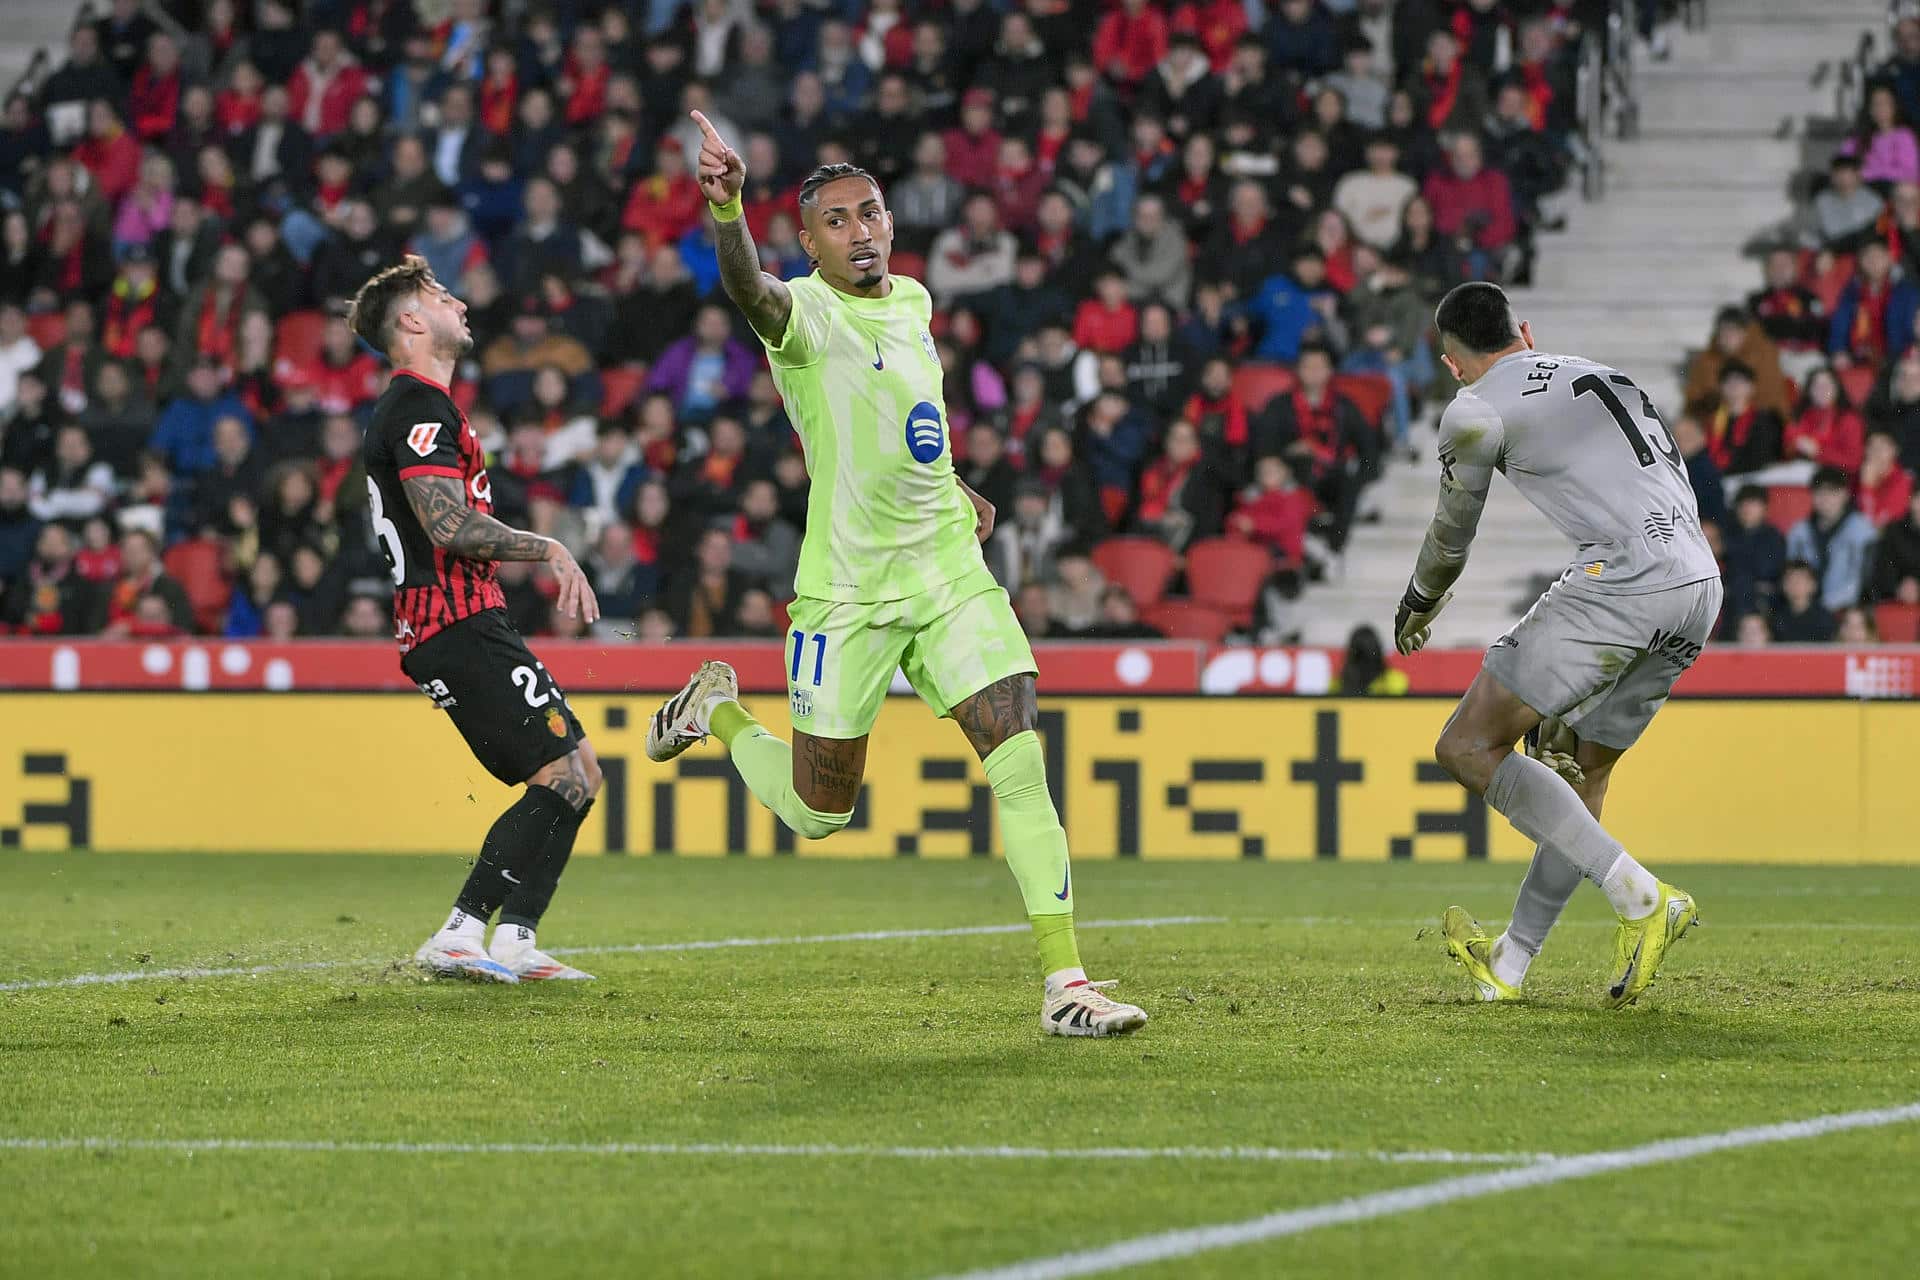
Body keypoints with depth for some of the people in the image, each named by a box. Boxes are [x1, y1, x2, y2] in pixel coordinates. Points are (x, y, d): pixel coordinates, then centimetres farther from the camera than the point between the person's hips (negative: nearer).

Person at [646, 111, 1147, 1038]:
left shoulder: (911, 300, 8)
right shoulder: (807, 313, -15)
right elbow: (752, 291, -41)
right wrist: (727, 210, -60)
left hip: (952, 578, 5)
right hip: (849, 595, -5)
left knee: (1022, 767, -12)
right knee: (817, 814, 6)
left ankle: (1065, 984, -12)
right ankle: (717, 707, 38)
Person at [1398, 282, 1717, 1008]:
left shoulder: (1475, 410, 7)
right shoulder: (1607, 378, 28)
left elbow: (1451, 538, 20)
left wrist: (1418, 605, 44)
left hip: (1623, 579, -8)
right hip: (1702, 583, 8)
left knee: (1469, 748, -4)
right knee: (1582, 769, 21)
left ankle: (1641, 897, -14)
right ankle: (1509, 965, 26)